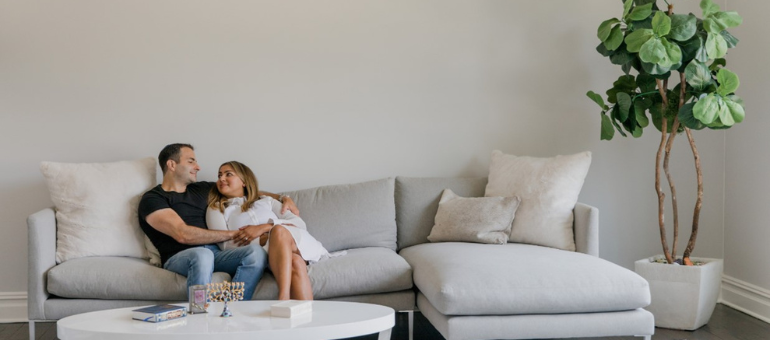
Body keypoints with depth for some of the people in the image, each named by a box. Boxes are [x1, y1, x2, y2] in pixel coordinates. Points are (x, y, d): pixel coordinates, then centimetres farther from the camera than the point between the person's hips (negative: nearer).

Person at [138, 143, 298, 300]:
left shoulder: (201, 190, 26)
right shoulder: (152, 199, 5)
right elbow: (183, 235, -10)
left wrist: (282, 198, 19)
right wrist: (232, 234, -6)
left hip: (215, 254, 6)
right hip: (179, 257, -5)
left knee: (256, 252, -25)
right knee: (202, 254, -40)